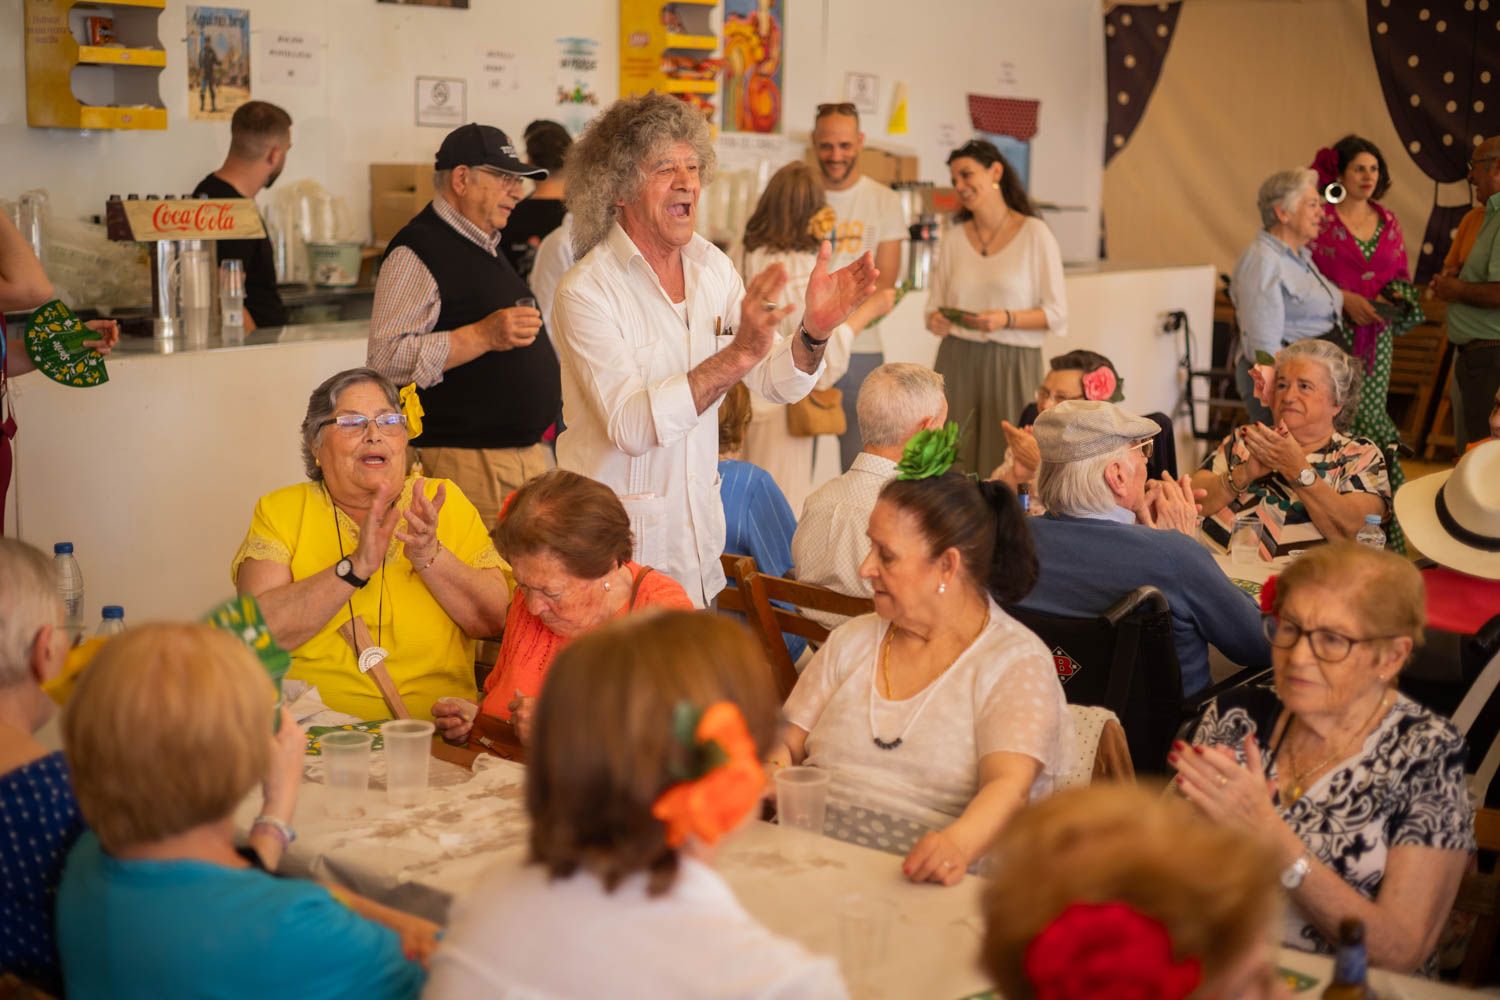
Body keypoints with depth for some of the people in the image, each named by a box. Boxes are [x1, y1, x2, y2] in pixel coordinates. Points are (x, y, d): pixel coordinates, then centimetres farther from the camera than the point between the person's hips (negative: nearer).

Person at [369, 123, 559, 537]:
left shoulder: (488, 247, 20)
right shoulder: (417, 251, -11)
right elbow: (386, 357, -21)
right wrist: (483, 336, -24)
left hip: (527, 451, 9)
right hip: (466, 460, -9)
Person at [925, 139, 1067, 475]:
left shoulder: (1035, 234, -2)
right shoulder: (954, 239, 10)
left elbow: (1057, 314, -2)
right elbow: (935, 307, 14)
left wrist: (1007, 319, -18)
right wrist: (935, 320, -9)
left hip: (1013, 365, -3)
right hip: (957, 363, 3)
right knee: (952, 463, -1)